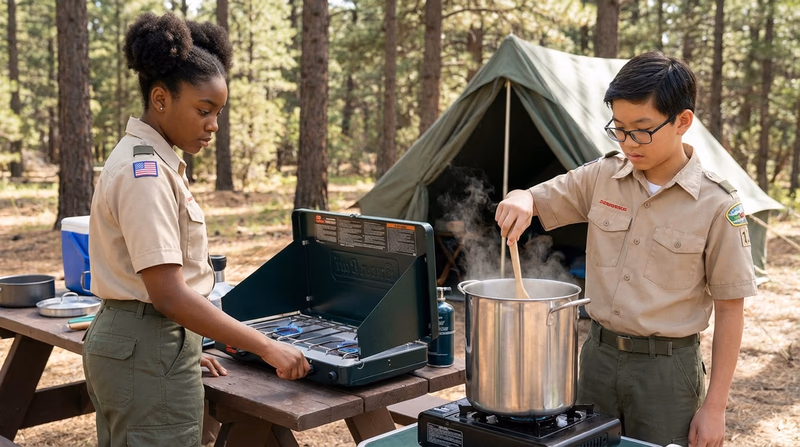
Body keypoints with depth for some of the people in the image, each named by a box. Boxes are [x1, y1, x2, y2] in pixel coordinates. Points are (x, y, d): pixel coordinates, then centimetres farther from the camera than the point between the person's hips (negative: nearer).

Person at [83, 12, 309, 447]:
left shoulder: (142, 159, 10)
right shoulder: (146, 173, -20)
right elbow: (169, 294, -25)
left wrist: (184, 347, 16)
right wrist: (267, 347, -23)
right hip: (149, 352, -10)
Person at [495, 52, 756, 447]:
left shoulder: (716, 205, -11)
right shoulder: (602, 177, -1)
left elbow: (729, 309, -7)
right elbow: (535, 199, 9)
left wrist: (714, 407, -7)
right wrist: (519, 200, -17)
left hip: (667, 367, -3)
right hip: (598, 355, 4)